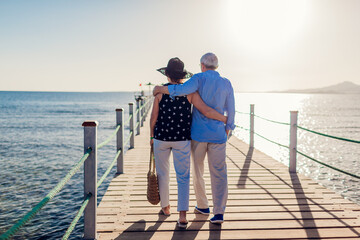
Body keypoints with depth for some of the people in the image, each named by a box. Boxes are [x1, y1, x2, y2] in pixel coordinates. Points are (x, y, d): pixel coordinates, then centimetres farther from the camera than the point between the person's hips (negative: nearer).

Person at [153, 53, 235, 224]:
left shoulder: (199, 79, -6)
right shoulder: (226, 84, 5)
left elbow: (182, 90, -29)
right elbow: (230, 112, 6)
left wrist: (161, 88, -24)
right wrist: (226, 132, 18)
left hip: (198, 133, -2)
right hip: (217, 135, 2)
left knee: (197, 170, 17)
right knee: (219, 175, 3)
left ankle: (203, 206, 29)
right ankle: (219, 212, -8)